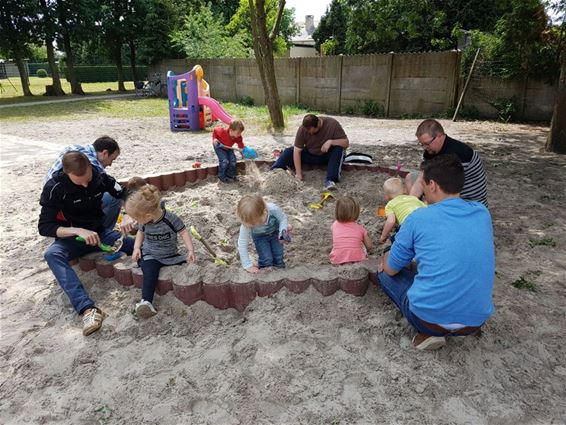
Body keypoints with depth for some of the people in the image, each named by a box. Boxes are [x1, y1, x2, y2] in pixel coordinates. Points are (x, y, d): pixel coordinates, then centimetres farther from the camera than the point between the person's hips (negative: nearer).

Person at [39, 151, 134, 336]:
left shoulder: (100, 177, -9)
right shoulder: (55, 188, -16)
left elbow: (125, 196, 0)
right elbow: (44, 226, -17)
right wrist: (79, 231, -33)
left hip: (100, 232, 3)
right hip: (72, 237, -3)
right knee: (52, 254, -37)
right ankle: (87, 309, -51)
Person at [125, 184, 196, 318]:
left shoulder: (171, 218, -19)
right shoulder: (144, 222, -5)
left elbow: (183, 232, -9)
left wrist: (190, 250, -19)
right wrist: (137, 248, 1)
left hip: (170, 256, 0)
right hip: (149, 256, 0)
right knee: (150, 274, -29)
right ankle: (146, 301, -33)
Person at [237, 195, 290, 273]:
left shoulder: (273, 209, -40)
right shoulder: (247, 223, -37)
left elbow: (283, 218, -17)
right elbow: (242, 244, -30)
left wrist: (282, 232, -33)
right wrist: (248, 265, -27)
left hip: (275, 232, 1)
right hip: (260, 237, -1)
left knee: (278, 257, -4)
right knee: (266, 260, -12)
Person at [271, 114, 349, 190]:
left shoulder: (332, 124, -22)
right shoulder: (302, 129, -19)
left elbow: (346, 143, -19)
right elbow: (297, 151, -20)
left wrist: (331, 142, -37)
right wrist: (298, 173, -27)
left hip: (328, 156, -2)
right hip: (310, 155, 2)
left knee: (338, 149, -33)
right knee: (289, 152, -17)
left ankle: (330, 180, -42)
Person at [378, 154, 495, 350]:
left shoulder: (418, 218, -10)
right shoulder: (482, 213, 3)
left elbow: (390, 269, 3)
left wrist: (386, 258, 25)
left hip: (430, 317, -5)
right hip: (476, 320, 5)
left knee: (384, 273, 19)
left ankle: (430, 331, 5)